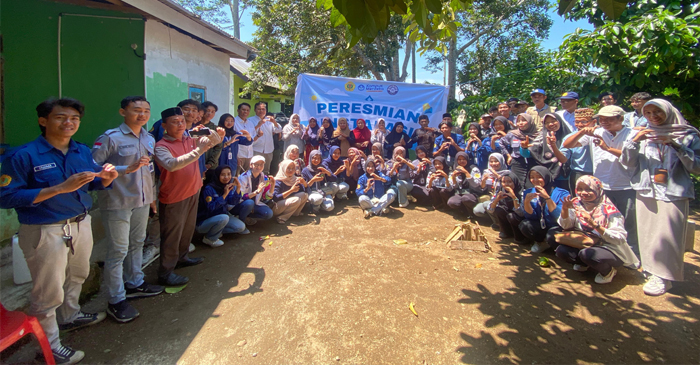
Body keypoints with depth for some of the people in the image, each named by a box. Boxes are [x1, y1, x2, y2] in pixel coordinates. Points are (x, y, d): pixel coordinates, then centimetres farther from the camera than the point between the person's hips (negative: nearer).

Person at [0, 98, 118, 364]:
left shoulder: (83, 151, 2)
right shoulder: (24, 155, -16)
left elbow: (95, 184, 12)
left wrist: (106, 178, -12)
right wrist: (60, 188, -28)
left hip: (81, 224, 6)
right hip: (45, 231, -6)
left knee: (77, 275, 25)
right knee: (49, 291, 7)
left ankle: (70, 316, 50)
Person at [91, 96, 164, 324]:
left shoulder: (149, 139, 10)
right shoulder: (111, 138, -12)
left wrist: (152, 196, 19)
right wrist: (127, 169, -24)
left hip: (142, 202, 7)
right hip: (118, 203, -7)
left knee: (137, 243, 19)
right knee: (118, 251, 1)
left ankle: (135, 284, 37)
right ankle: (116, 301, 14)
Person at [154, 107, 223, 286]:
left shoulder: (190, 140, 3)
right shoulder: (161, 146, -16)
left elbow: (214, 140, 11)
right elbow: (171, 164, -35)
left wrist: (218, 134, -13)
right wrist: (198, 150, -38)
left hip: (193, 192, 7)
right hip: (173, 198, -7)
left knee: (188, 230, 22)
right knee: (172, 236, 2)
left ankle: (182, 258, 43)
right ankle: (165, 273, 16)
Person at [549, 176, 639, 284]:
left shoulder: (608, 210, -19)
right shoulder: (577, 203, -5)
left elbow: (620, 238, -23)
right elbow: (566, 226, -5)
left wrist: (594, 224, -34)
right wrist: (565, 209, -23)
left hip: (611, 250, -5)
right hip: (587, 245, 5)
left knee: (587, 254, -35)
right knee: (561, 250, -20)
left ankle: (608, 271, -1)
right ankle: (585, 264, 11)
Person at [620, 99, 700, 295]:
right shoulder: (644, 135, 11)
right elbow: (628, 162, 5)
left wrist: (674, 144, -14)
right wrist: (634, 141, -10)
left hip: (674, 193, -3)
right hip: (646, 192, 3)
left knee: (667, 235, -5)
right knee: (647, 233, 6)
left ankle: (663, 276, 5)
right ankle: (651, 270, 18)